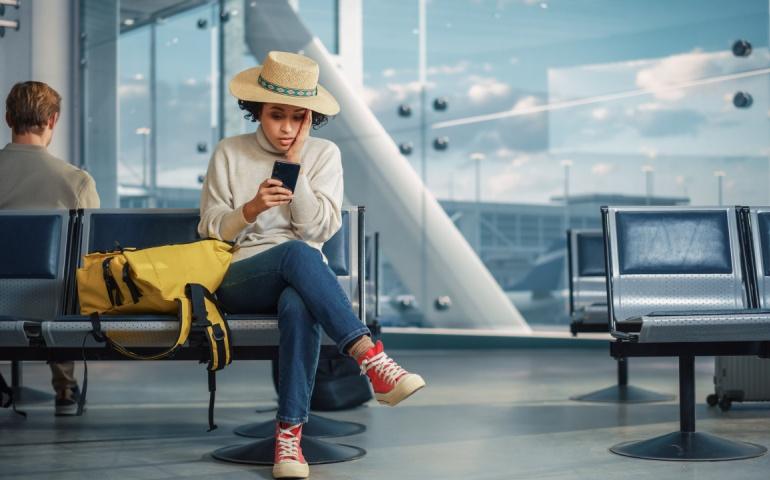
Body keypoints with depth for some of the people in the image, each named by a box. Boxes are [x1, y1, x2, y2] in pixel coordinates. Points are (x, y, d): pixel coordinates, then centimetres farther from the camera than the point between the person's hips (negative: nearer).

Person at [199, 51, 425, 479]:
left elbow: (320, 228, -1)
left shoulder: (324, 155, 9)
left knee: (299, 306, -40)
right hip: (241, 279, -1)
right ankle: (371, 359, -49)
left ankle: (289, 433, -41)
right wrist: (250, 209, -14)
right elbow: (210, 228, 7)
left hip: (301, 279, 1)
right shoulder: (229, 154, 8)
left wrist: (295, 165, -7)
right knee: (296, 254, -38)